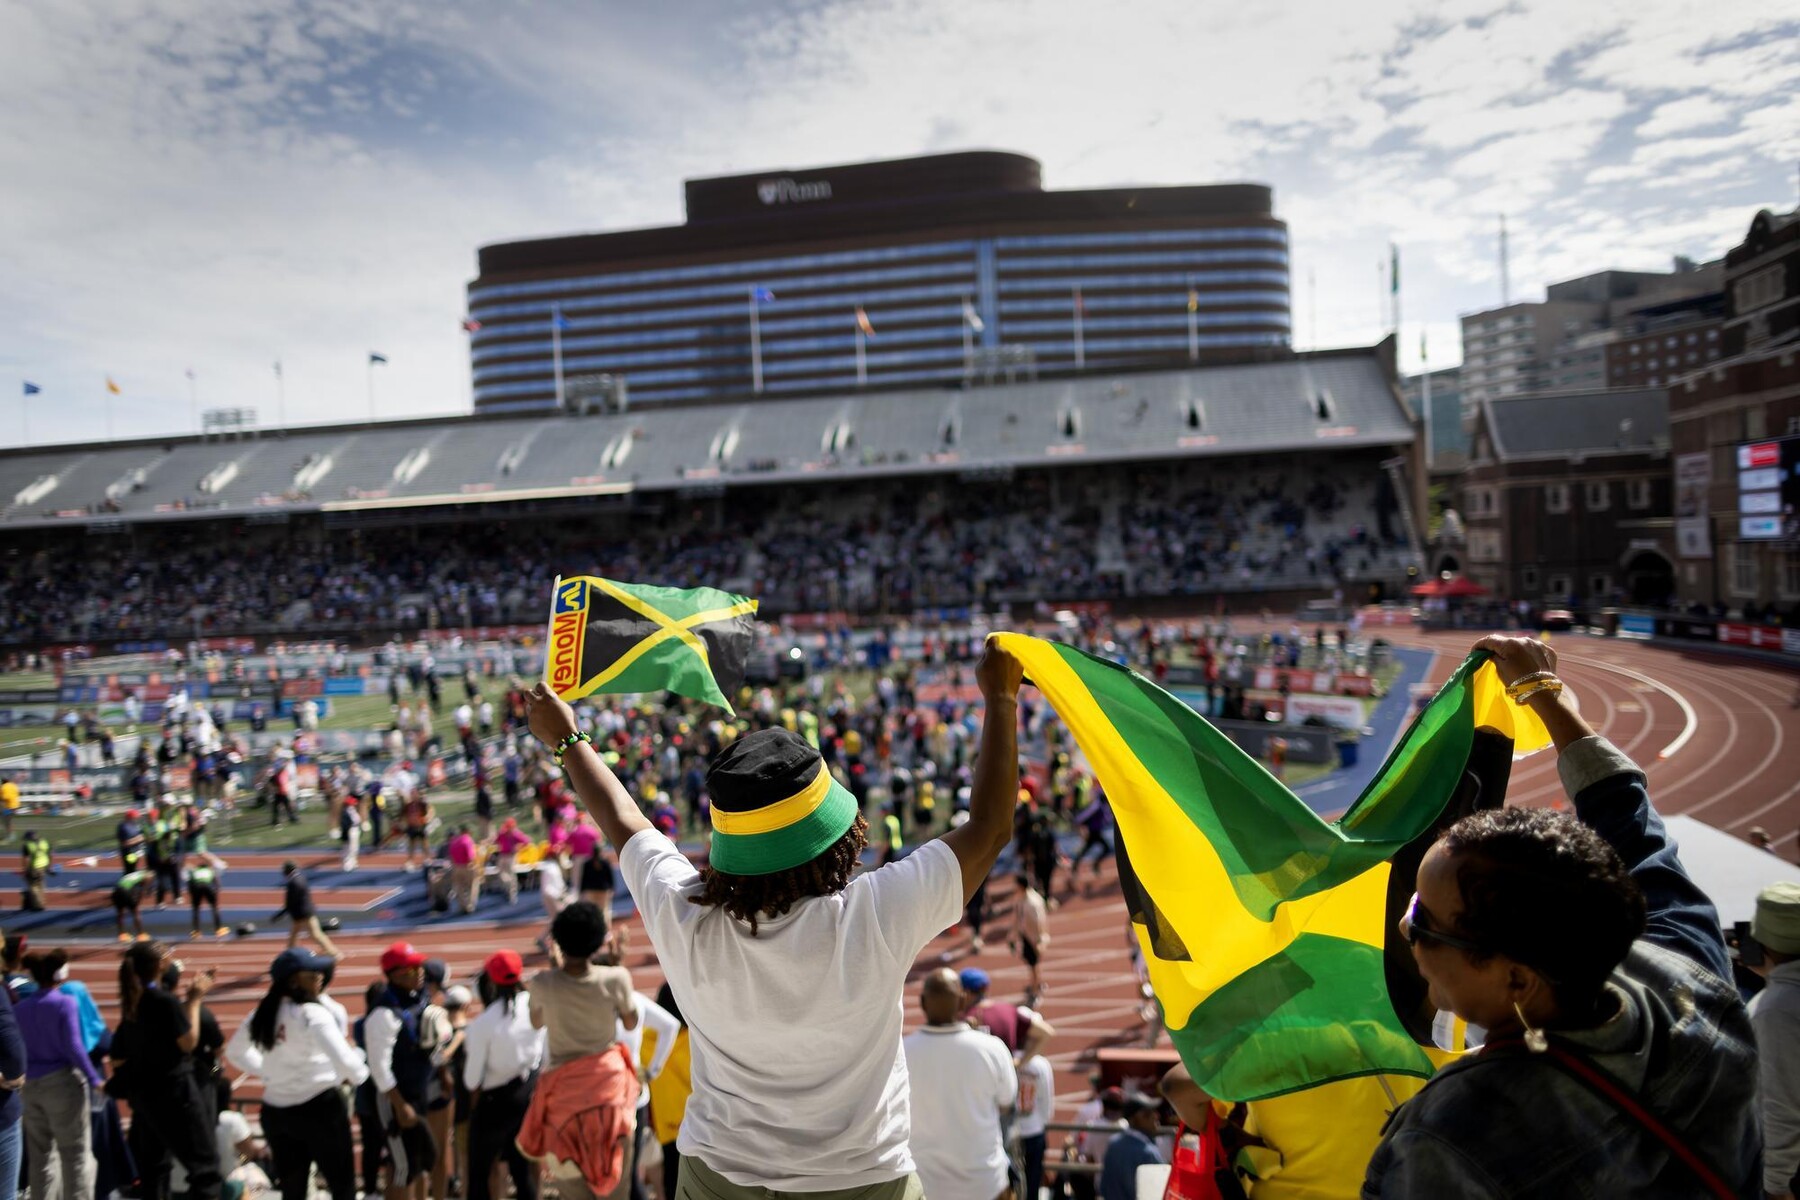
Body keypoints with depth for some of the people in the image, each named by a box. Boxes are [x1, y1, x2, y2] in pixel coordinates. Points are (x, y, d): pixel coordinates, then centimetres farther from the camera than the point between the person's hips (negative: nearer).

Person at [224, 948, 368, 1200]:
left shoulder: (264, 1013, 4)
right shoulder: (312, 1014, -19)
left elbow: (235, 1051, 21)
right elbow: (344, 1061, -26)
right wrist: (359, 1075, -6)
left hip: (275, 1111, 7)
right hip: (319, 1107, -7)